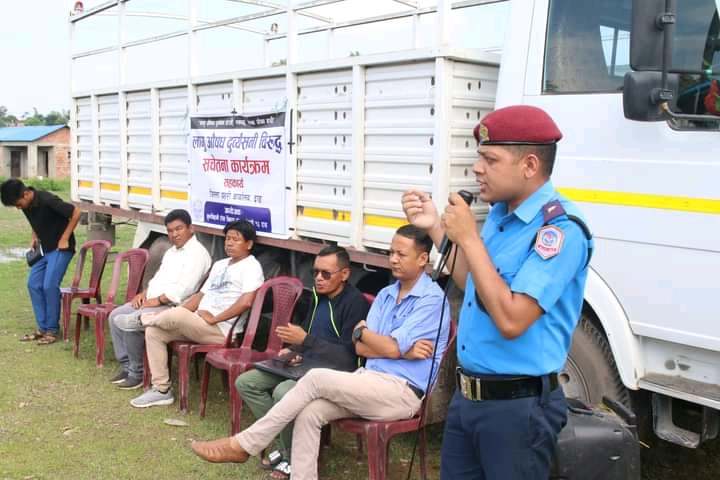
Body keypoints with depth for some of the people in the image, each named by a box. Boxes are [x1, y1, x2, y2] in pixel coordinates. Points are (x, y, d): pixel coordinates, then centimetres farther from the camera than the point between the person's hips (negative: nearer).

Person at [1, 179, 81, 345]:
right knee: (33, 284, 2)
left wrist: (65, 238, -19)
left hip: (60, 248, -8)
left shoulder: (48, 200, -25)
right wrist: (34, 237, 4)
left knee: (50, 286, -15)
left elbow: (75, 212, -21)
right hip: (43, 248, 8)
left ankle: (52, 330, -3)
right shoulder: (26, 205, -2)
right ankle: (42, 328, 10)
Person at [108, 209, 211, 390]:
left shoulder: (197, 253, -13)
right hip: (151, 301, 10)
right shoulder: (172, 251, 20)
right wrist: (144, 293, 7)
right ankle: (126, 365, 10)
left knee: (128, 323, -24)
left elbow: (184, 289, -21)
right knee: (114, 316, 5)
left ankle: (137, 373, -7)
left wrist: (158, 300, -18)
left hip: (172, 306, -10)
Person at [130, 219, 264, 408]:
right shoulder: (220, 264, 21)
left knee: (176, 315, -28)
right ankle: (161, 390, -1)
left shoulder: (251, 267, -8)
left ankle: (149, 318, 9)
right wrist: (170, 315, 8)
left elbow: (246, 301, -23)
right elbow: (201, 294, 21)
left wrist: (214, 319, -18)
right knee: (153, 331, -5)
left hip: (221, 330, -9)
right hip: (198, 323, 9)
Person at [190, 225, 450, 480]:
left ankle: (244, 444, -12)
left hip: (402, 391, -7)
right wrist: (405, 350, -10)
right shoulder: (385, 294, 15)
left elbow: (391, 348, -15)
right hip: (372, 382, 7)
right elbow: (361, 348, 5)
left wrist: (361, 329, 4)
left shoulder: (432, 299, -9)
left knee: (317, 378, -21)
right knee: (309, 413, -19)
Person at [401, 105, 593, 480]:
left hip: (517, 406, -8)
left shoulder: (561, 228, -21)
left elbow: (510, 320, -27)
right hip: (467, 395, 8)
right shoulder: (499, 213, 6)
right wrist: (435, 228, 8)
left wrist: (469, 238, -21)